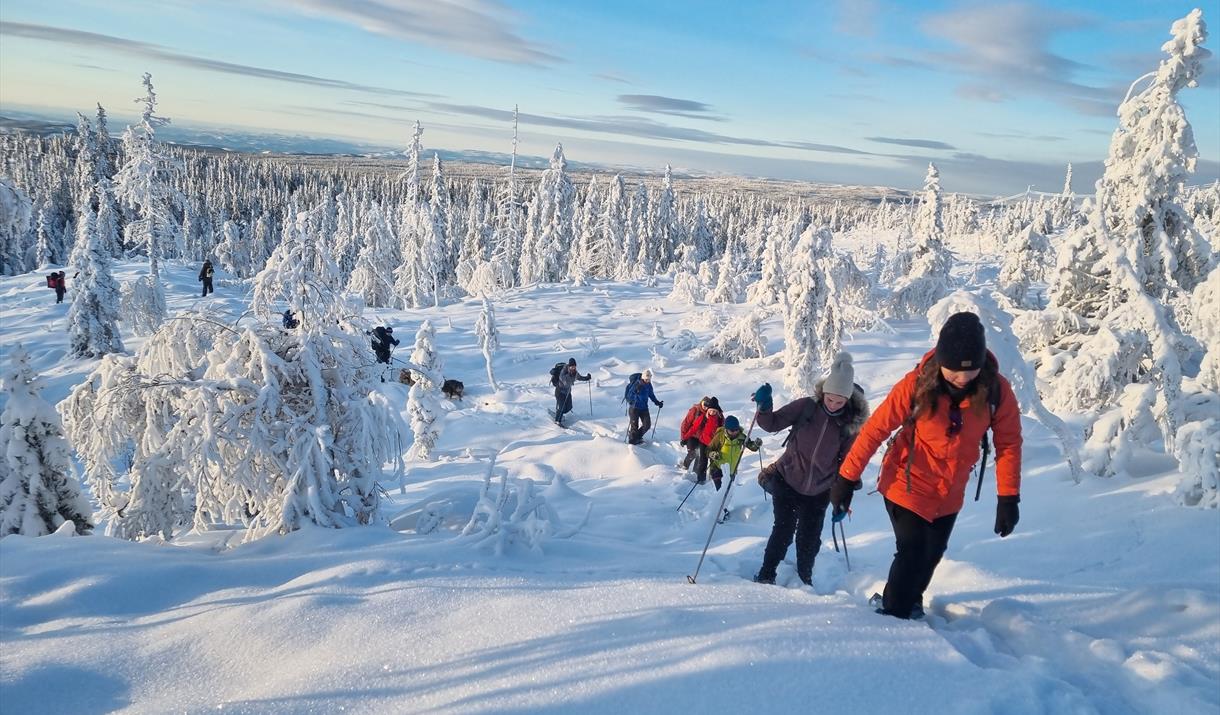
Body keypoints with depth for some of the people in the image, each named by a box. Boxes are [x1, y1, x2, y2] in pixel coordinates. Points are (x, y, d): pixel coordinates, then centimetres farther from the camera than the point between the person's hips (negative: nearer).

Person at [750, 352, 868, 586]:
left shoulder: (852, 424, -8)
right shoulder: (807, 407, -12)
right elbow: (773, 424, -9)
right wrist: (764, 407, -28)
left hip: (819, 491, 1)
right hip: (787, 481, -1)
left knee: (809, 539, 9)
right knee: (783, 531, -2)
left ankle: (804, 580, 32)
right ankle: (766, 575, 18)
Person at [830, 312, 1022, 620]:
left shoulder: (997, 390, -19)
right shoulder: (917, 384, -26)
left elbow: (1008, 443, -7)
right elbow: (876, 429, -19)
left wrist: (1008, 498, -6)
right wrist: (846, 479, -17)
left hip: (950, 492, 4)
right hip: (908, 485, -4)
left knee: (932, 554, 20)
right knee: (912, 553, -9)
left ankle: (910, 602, 46)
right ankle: (893, 615, 12)